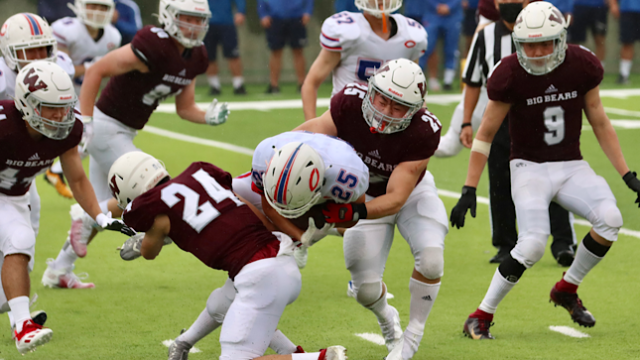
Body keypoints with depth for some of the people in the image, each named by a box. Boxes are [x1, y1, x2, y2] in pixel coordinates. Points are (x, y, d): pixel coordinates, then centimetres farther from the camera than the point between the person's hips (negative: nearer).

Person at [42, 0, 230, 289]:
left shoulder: (195, 59, 1)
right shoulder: (154, 46, -25)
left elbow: (185, 108, 11)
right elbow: (95, 72, -23)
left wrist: (209, 117, -10)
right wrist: (84, 123, -25)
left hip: (124, 133, 9)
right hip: (105, 126, -9)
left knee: (105, 208, 15)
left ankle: (58, 271, 26)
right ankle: (85, 219, 5)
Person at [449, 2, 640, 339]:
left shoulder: (583, 66, -8)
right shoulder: (510, 75, -16)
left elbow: (600, 123, 5)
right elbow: (485, 135, -6)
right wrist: (469, 190, -9)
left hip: (571, 167, 3)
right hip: (530, 168, -3)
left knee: (609, 219, -22)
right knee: (533, 243, -25)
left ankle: (567, 289, 1)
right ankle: (482, 315, -8)